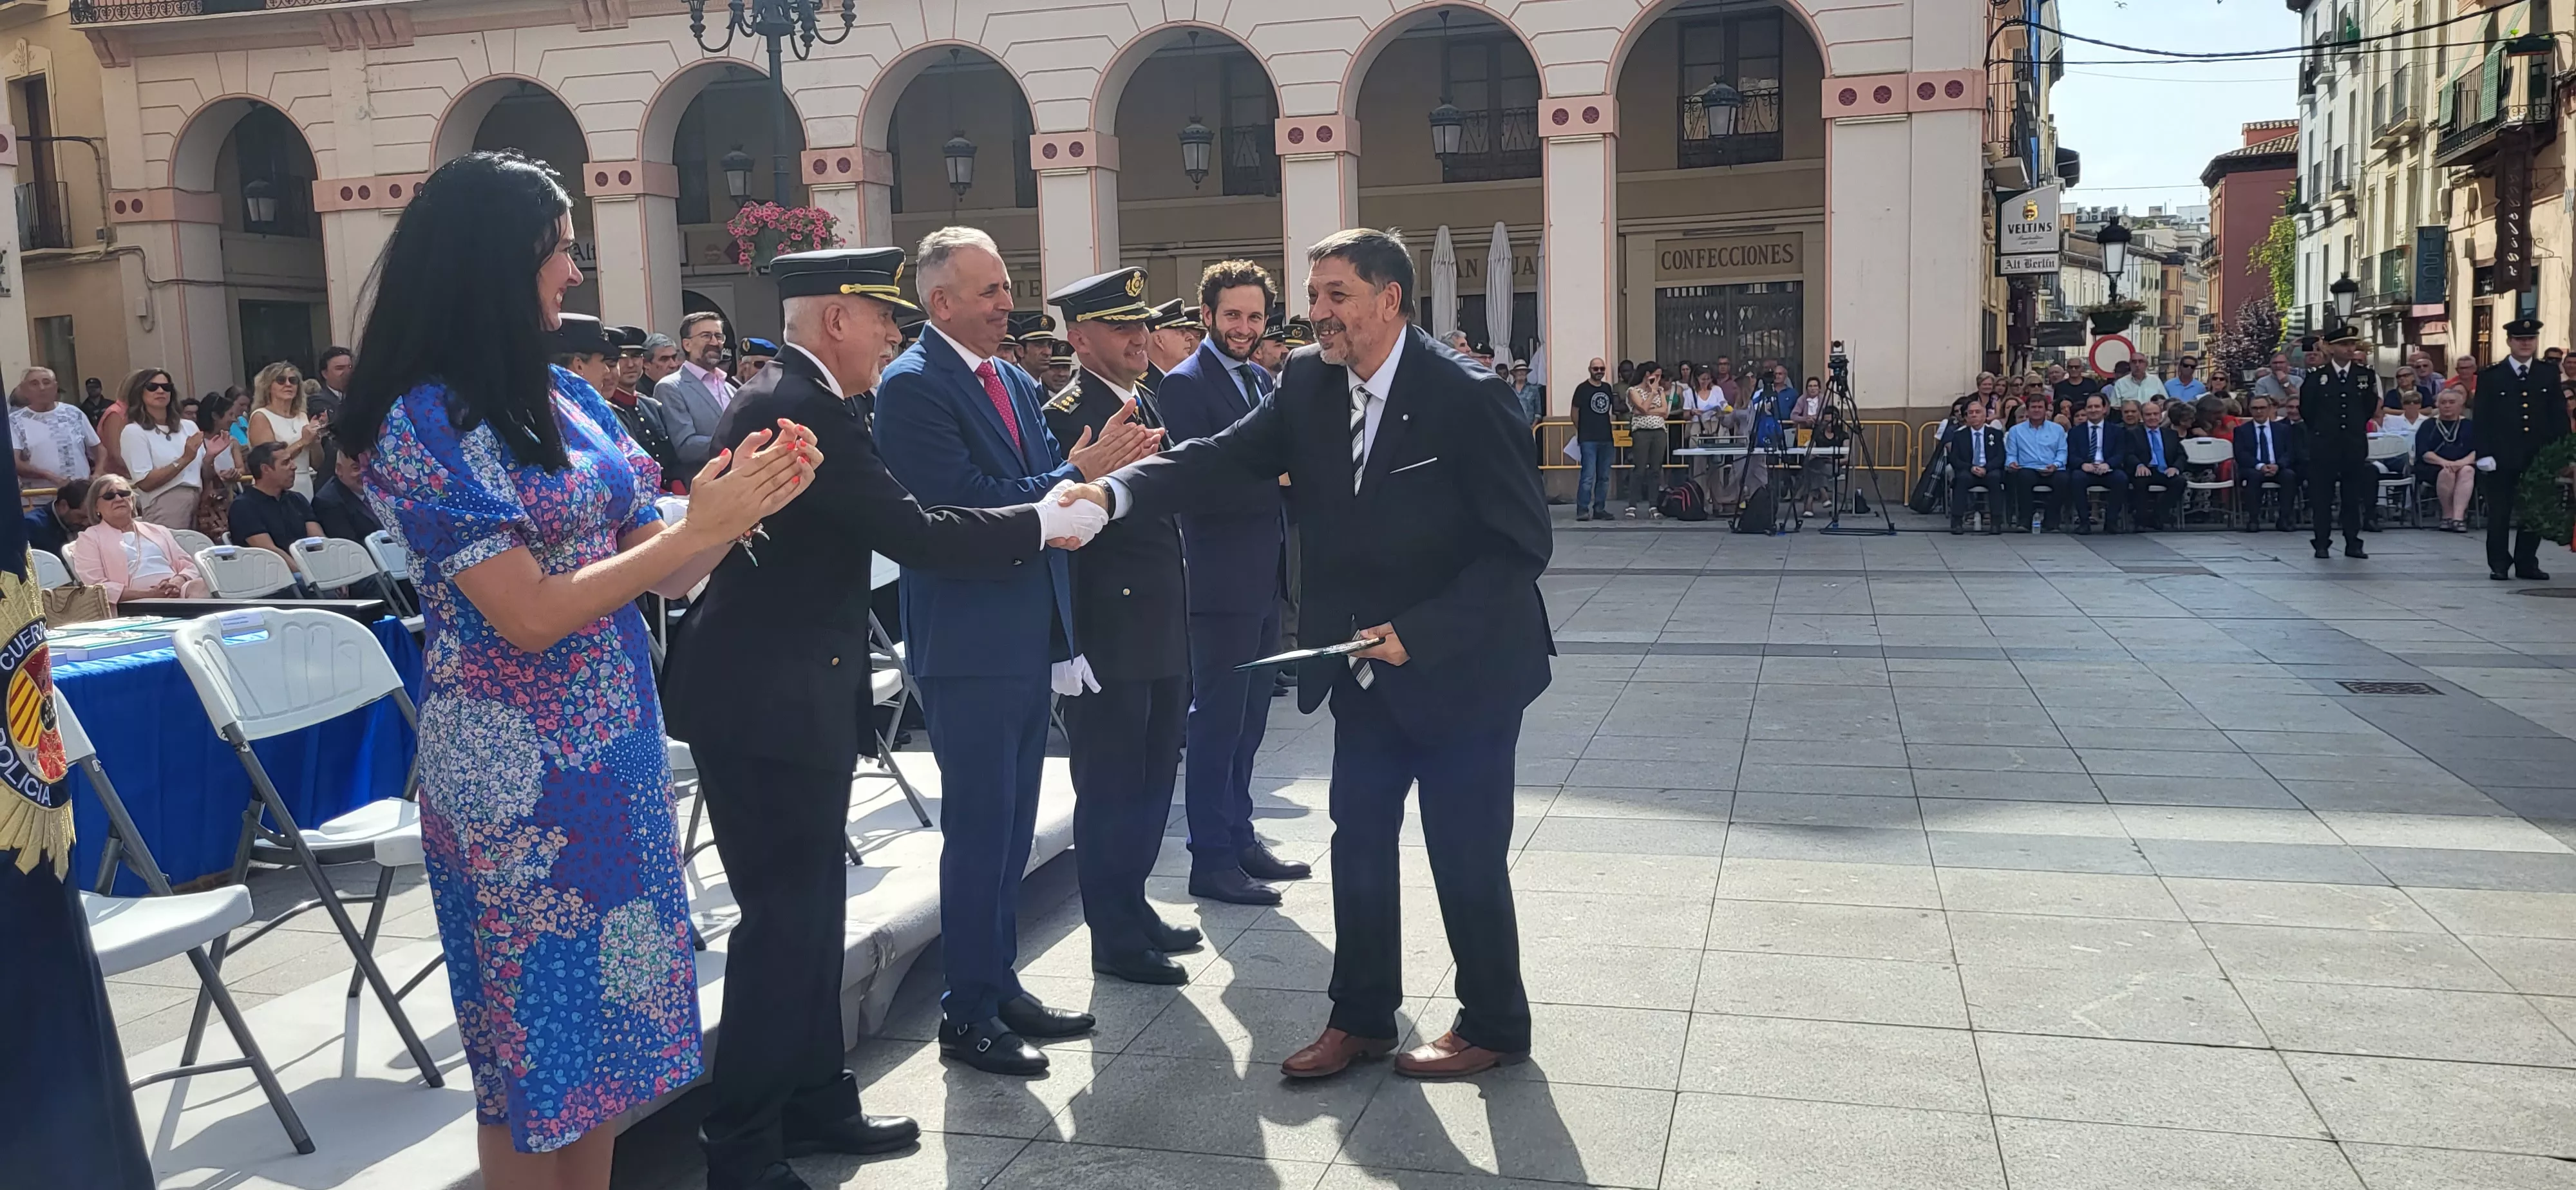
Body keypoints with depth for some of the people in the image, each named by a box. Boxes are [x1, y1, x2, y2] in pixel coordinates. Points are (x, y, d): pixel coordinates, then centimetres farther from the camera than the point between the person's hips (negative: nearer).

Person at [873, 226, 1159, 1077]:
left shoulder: (1017, 384, 13)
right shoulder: (912, 386, -12)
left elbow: (1034, 492, 10)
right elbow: (969, 505, -21)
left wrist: (1098, 463, -10)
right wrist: (1079, 472, -17)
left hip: (1030, 639, 8)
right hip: (970, 647, -8)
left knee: (1011, 828, 16)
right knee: (978, 832, 0)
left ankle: (1000, 985, 29)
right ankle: (967, 1015, 12)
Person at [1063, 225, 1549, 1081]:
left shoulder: (1465, 396, -19)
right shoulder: (1310, 384, -1)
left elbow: (1521, 545, -18)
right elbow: (1225, 458, -10)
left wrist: (1421, 631, -23)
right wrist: (1115, 492, -25)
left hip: (1461, 667, -6)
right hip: (1366, 669, 6)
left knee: (1467, 857, 5)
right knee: (1358, 844, 13)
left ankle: (1493, 1025, 26)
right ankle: (1360, 1017, 30)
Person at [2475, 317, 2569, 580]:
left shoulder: (2549, 377, 8)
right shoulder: (2490, 377, 1)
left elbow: (2559, 418, 7)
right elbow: (2482, 420, -2)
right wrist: (2484, 454, -9)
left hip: (2539, 457, 3)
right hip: (2502, 458, -2)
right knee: (2499, 513, 2)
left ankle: (2527, 563, 16)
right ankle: (2498, 564, 11)